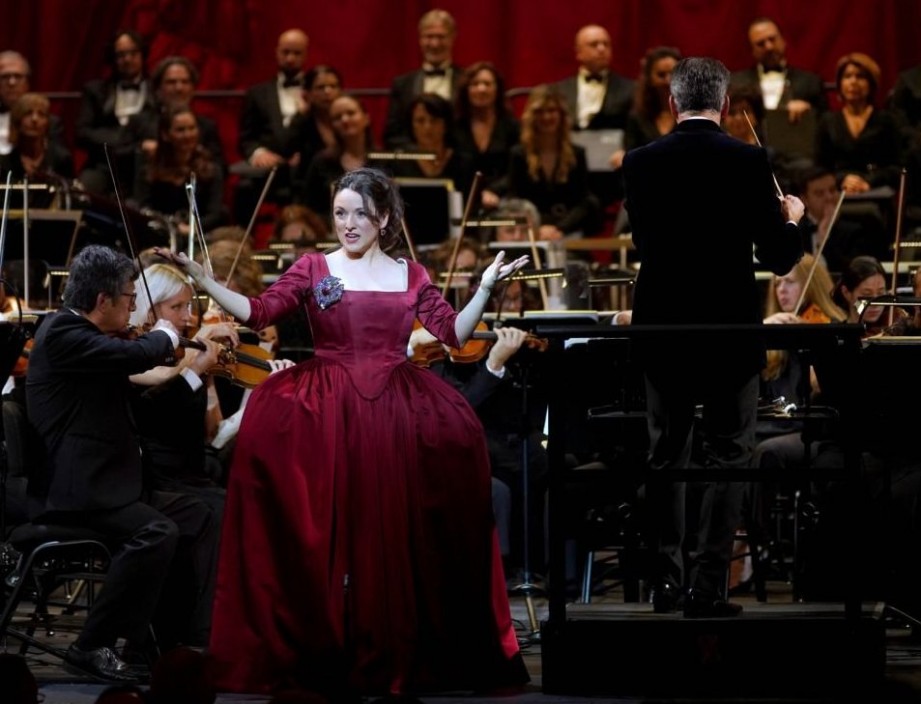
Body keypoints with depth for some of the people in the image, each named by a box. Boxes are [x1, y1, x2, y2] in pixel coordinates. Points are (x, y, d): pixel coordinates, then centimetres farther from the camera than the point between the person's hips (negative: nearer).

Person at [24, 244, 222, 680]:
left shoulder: (77, 332, 15)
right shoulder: (62, 333, -16)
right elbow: (138, 355, -27)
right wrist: (165, 335, -6)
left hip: (108, 484, 11)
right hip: (72, 491, -11)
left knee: (199, 519, 10)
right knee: (156, 531, -28)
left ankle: (197, 639, 7)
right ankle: (93, 645, -19)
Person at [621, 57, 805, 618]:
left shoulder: (641, 164, -2)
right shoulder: (748, 162, -11)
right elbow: (778, 258, -8)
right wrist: (791, 218, 13)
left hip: (662, 329, 3)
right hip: (730, 330, -3)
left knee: (667, 456, 15)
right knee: (728, 459, 3)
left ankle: (667, 578, 15)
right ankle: (707, 585, -2)